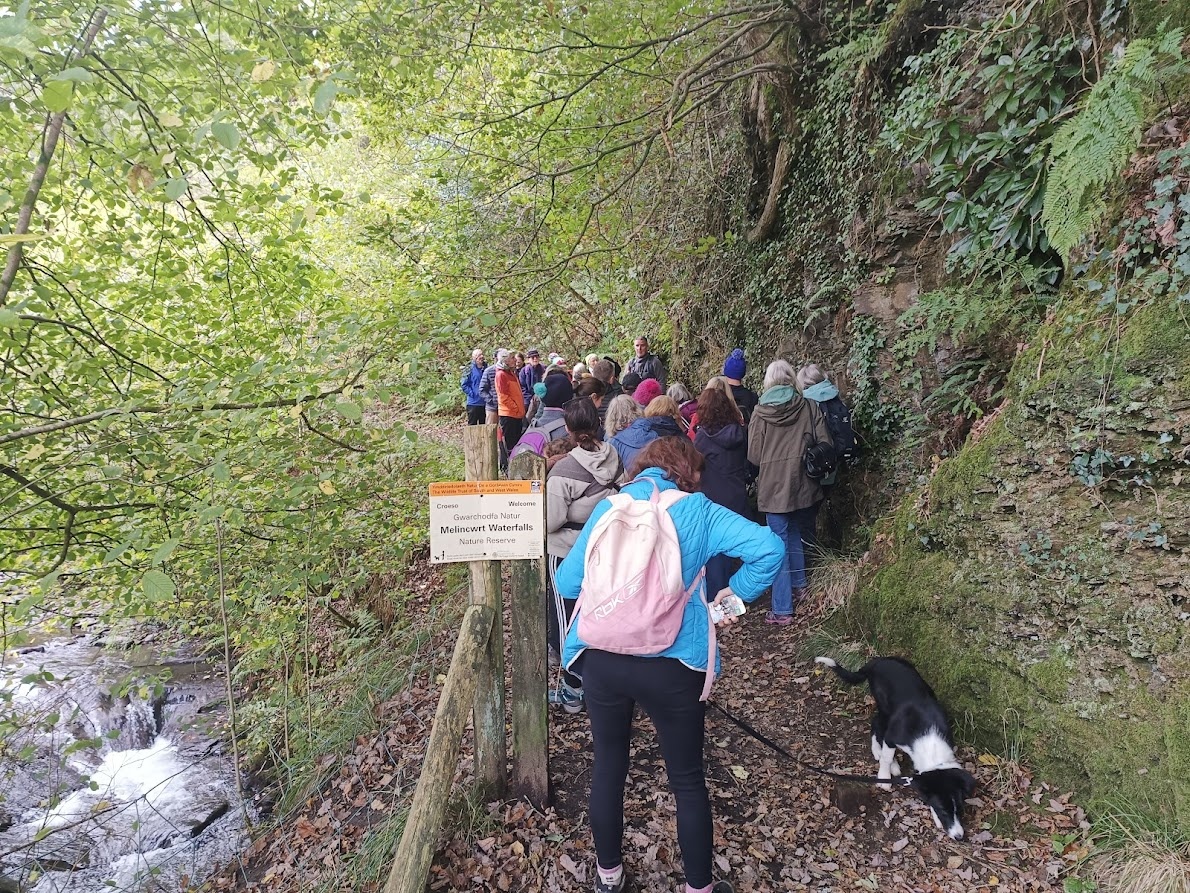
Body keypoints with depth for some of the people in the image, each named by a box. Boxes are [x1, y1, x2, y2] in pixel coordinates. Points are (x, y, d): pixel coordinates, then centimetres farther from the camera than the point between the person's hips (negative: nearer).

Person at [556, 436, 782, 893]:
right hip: (671, 665, -3)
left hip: (600, 658, 3)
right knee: (688, 779, 16)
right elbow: (768, 548, -14)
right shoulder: (697, 511, -3)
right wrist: (734, 593, 0)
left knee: (607, 766, 23)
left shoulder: (608, 508, 3)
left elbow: (566, 582, 3)